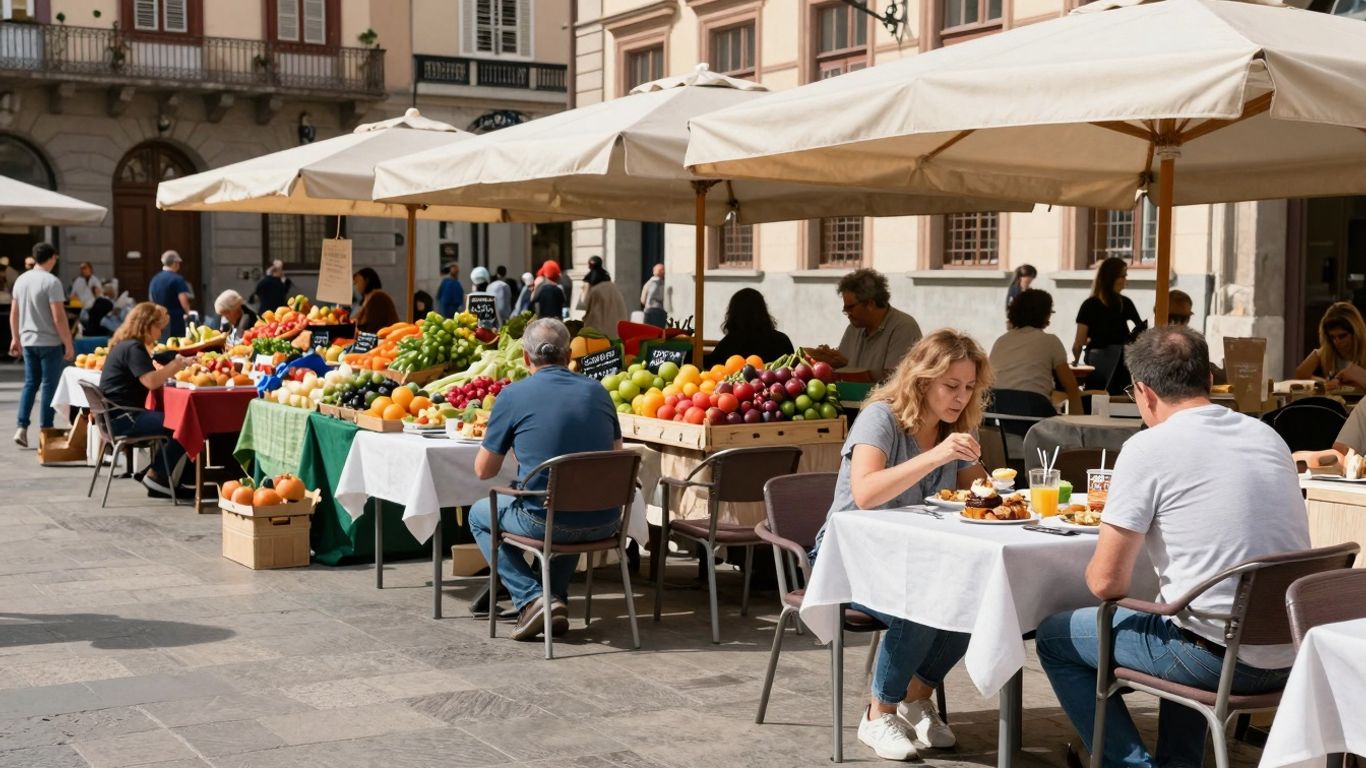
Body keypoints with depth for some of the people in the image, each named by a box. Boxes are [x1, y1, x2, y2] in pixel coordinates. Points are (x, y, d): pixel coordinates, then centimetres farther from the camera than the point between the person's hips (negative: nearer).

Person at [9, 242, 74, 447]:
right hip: (50, 342, -6)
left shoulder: (21, 280, 7)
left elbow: (14, 313, 12)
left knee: (30, 383, 13)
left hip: (28, 341, 6)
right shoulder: (51, 282, -14)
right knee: (49, 385, 2)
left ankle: (22, 428, 5)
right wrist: (68, 344, -11)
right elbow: (59, 318, -17)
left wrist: (15, 338, 21)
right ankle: (46, 431, 5)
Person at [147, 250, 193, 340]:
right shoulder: (177, 279, -11)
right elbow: (183, 302, -18)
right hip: (176, 322, -6)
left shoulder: (154, 280, 10)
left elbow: (151, 300, 18)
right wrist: (188, 313, 0)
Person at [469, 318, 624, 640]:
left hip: (548, 522, -4)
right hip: (605, 523, 5)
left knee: (479, 515, 24)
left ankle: (531, 598, 6)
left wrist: (493, 429, 23)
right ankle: (557, 599, 25)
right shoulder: (598, 392, 8)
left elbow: (484, 471, 4)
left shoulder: (513, 396, -4)